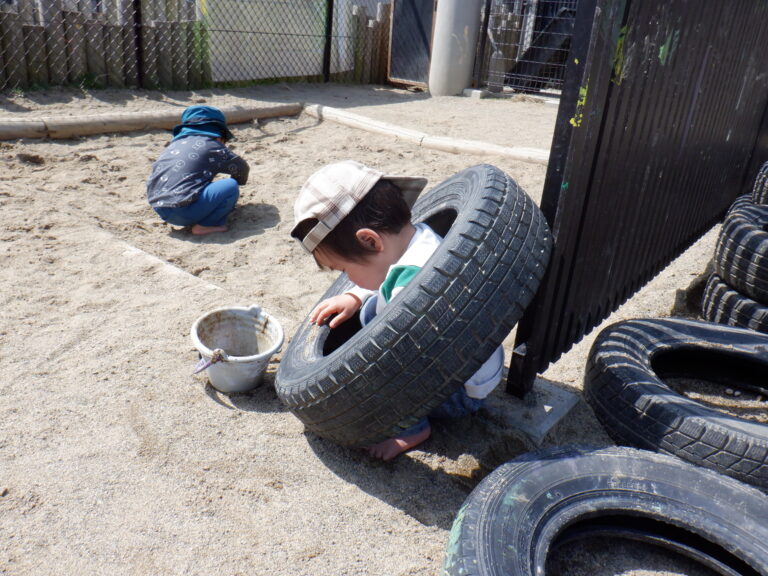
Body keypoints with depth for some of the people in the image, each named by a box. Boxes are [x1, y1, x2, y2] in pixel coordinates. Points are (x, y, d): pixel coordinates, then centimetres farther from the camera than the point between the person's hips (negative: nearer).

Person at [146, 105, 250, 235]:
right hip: (182, 211, -8)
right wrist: (237, 181, 36)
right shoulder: (212, 146, 5)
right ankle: (203, 226, -8)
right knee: (231, 187, -6)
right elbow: (241, 167, 13)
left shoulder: (176, 142, 23)